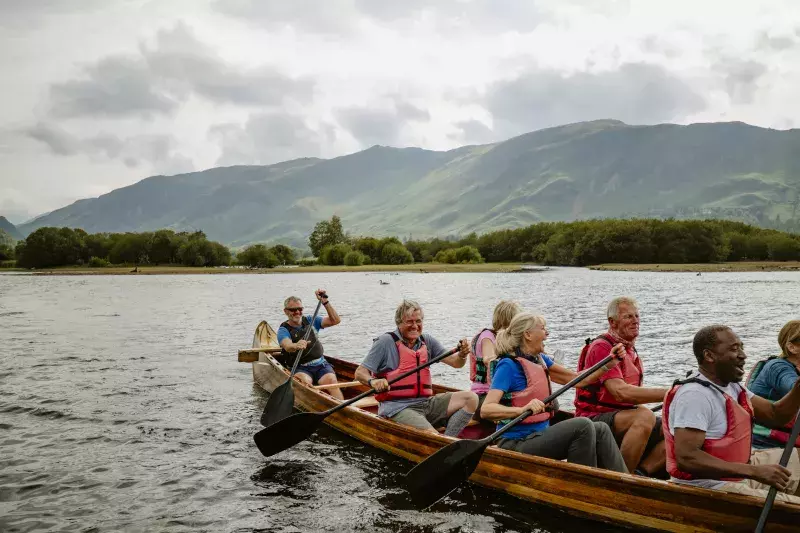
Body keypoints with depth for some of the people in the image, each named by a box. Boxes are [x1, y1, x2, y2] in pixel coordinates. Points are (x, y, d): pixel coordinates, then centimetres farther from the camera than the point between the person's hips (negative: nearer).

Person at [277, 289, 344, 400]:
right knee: (305, 381, -36)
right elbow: (287, 346, -24)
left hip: (321, 365, 2)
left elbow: (335, 320, 3)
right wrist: (295, 346, -48)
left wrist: (325, 302, -8)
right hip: (299, 368, -2)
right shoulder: (283, 330, -1)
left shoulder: (310, 320, 12)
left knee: (330, 380, -29)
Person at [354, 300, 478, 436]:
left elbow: (455, 362, 9)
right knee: (432, 435, -32)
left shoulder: (427, 341, 13)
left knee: (471, 398, -10)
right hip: (397, 408, -7)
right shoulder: (386, 342, -3)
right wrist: (373, 381, -29)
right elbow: (360, 372, -7)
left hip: (425, 403, 7)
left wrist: (462, 355, -14)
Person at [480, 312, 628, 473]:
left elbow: (578, 380, 12)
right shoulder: (508, 365, -16)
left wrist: (608, 364, 1)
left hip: (540, 434, 9)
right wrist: (522, 409, -40)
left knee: (601, 430, 2)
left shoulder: (540, 360, 11)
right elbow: (486, 410, -26)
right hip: (516, 444, -9)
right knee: (582, 426, -23)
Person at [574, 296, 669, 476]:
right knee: (645, 416, -34)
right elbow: (620, 392, -23)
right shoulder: (601, 348, -11)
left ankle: (640, 473, -14)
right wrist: (667, 393, -23)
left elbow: (633, 397, 16)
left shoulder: (631, 351, 19)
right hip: (595, 419, -9)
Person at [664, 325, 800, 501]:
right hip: (708, 485, -10)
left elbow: (775, 414, 14)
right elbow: (686, 457, -31)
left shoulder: (731, 386, 10)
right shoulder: (695, 394, -22)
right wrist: (754, 472, -30)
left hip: (738, 471, 10)